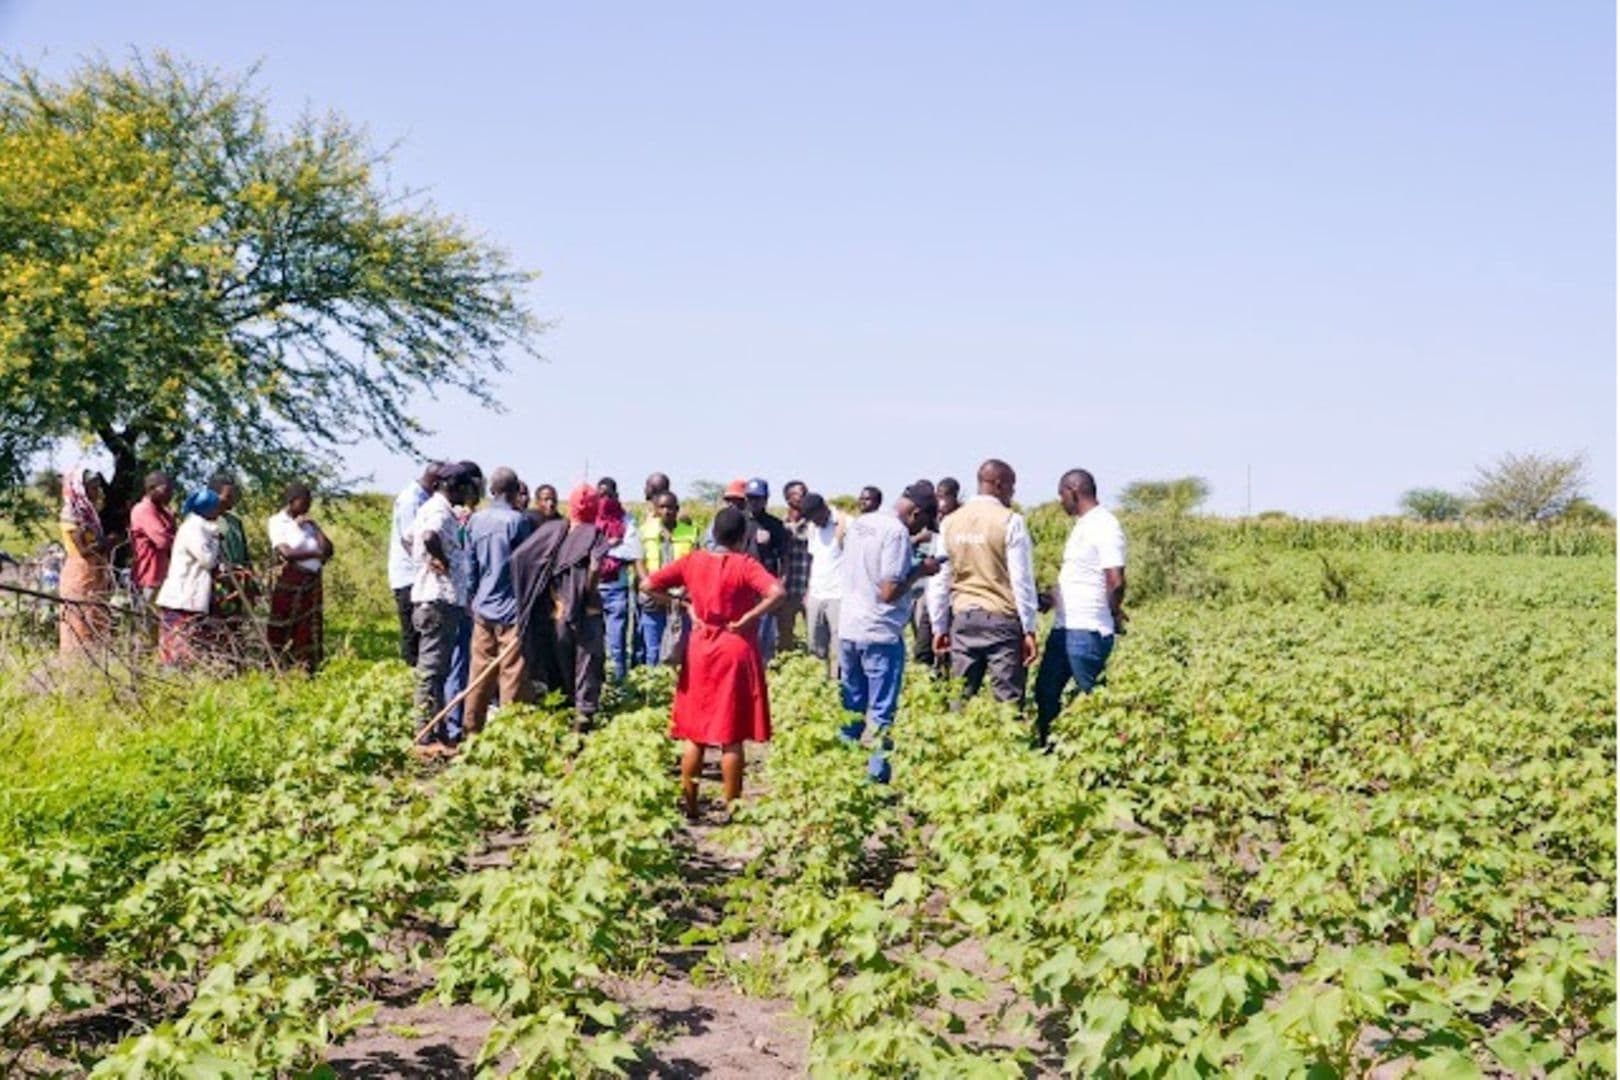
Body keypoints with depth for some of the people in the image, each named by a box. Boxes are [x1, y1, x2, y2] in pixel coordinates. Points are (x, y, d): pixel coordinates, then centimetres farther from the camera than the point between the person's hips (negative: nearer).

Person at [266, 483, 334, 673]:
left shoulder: (307, 522, 16)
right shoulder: (277, 522, -2)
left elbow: (328, 549, 8)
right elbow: (286, 553, -14)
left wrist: (313, 527, 0)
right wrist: (316, 553, -8)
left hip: (312, 581, 6)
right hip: (289, 582, -6)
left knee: (310, 629, 5)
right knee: (283, 630, -3)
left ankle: (307, 670, 9)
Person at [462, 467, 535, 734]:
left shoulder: (475, 520, 6)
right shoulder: (517, 520, -11)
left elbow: (470, 564, 12)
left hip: (482, 609, 6)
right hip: (511, 609, -6)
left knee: (480, 673, 12)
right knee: (512, 674, -2)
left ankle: (472, 730, 17)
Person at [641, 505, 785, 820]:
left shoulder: (692, 561, 1)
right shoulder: (745, 565, -11)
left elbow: (648, 586, 3)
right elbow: (778, 593, -26)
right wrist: (746, 619, -16)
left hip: (700, 649, 4)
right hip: (736, 651, -4)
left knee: (695, 734, 12)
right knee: (731, 737, 2)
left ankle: (688, 805, 16)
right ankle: (731, 809, 7)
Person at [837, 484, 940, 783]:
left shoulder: (859, 523, 10)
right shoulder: (897, 533, -16)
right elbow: (889, 592, -20)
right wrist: (919, 571, -6)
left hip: (848, 629, 8)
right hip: (879, 634, -8)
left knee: (851, 707, 16)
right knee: (881, 712, 1)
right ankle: (876, 773, 2)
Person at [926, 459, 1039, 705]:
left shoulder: (951, 522, 6)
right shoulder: (1010, 521, -7)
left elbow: (939, 580, 9)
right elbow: (1022, 579, -8)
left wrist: (939, 627, 16)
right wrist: (1029, 629, -3)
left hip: (962, 618, 5)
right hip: (1002, 619, -4)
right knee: (1008, 701, -2)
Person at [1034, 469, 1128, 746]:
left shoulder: (1104, 526, -15)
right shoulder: (1083, 525, 16)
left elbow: (1116, 582, -19)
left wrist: (1113, 615, -5)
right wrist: (1052, 597, 12)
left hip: (1088, 632, -10)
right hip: (1064, 627, 10)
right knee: (1045, 691, 14)